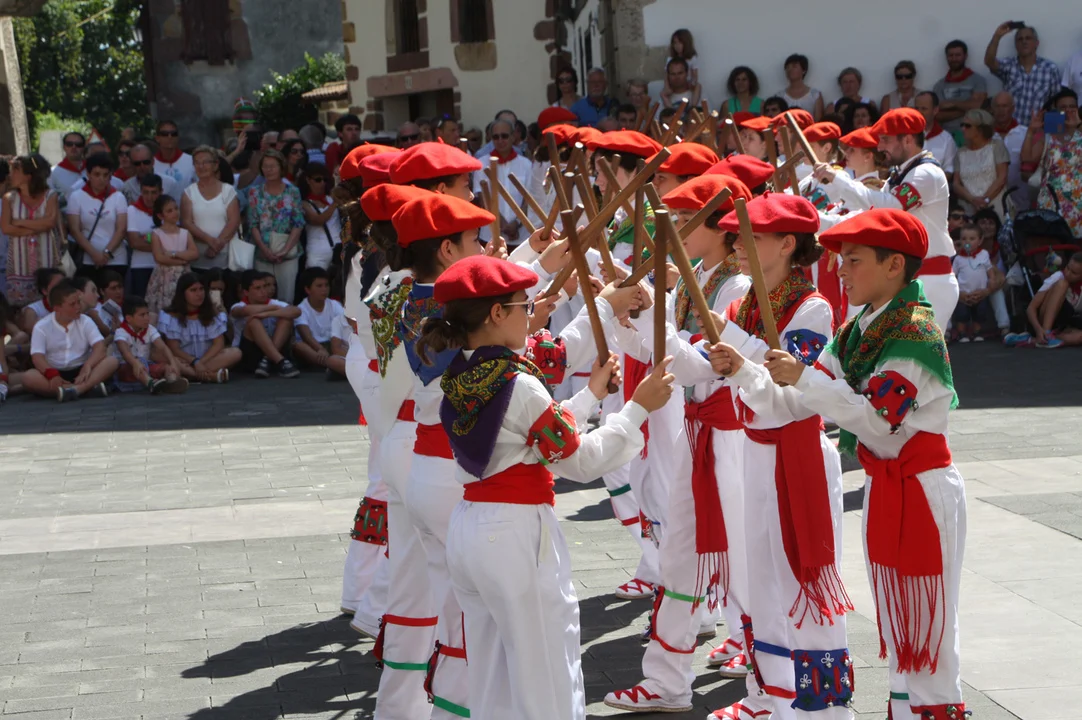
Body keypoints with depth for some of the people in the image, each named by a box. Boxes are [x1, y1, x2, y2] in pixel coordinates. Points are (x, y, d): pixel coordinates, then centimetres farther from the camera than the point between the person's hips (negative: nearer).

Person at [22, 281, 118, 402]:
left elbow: (100, 347, -9)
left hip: (81, 371, 2)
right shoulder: (41, 327, -1)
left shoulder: (85, 322, 3)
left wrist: (87, 366, -30)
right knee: (28, 377, -32)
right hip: (55, 373, -2)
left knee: (112, 361, -23)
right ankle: (88, 388, -44)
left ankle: (77, 388, -49)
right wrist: (52, 375, -33)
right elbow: (37, 357, -12)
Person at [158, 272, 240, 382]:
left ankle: (192, 374, -33)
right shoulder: (171, 316, -4)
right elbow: (173, 349, -10)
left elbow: (218, 344, -5)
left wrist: (201, 362, -21)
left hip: (208, 358, 3)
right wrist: (194, 362, -25)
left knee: (235, 352, -24)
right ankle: (212, 375, -40)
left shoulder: (212, 312, 3)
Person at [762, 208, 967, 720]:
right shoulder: (858, 330, 8)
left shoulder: (915, 332, -18)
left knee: (925, 629, -3)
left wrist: (804, 378, -28)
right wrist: (749, 372, -9)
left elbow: (880, 418, -27)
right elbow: (800, 403, 6)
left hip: (921, 489, -9)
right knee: (895, 623, 16)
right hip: (883, 484, 9)